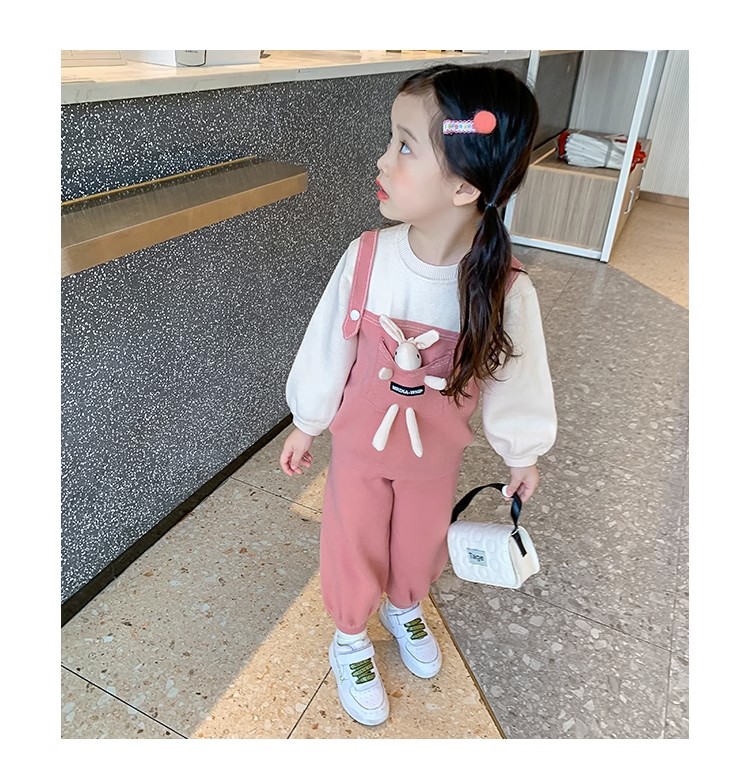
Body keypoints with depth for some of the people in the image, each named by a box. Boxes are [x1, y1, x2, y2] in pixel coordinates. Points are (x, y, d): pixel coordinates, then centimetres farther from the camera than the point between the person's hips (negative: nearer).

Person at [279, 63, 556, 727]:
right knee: (353, 547, 20)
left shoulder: (506, 290, -27)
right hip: (358, 445, 0)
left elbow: (517, 375, -9)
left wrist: (523, 454, 6)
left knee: (420, 544, 26)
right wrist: (307, 424, 4)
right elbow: (327, 348, -8)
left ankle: (404, 607, 61)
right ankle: (351, 637, 50)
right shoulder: (366, 258, -24)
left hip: (436, 453, 0)